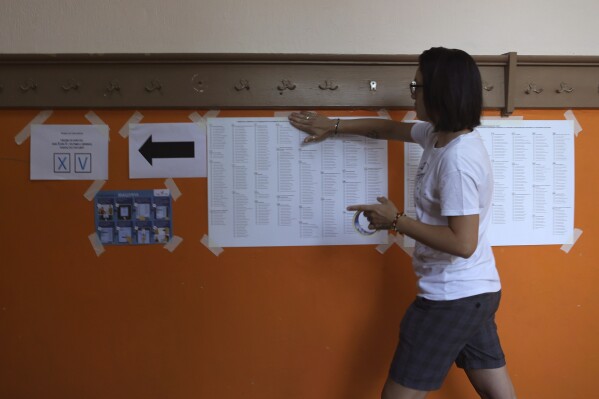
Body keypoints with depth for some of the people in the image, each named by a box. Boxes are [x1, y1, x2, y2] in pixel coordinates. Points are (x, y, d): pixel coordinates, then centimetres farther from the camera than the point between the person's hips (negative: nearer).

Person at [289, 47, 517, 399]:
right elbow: (391, 128, 21)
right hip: (477, 291, 10)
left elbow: (463, 243, -28)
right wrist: (333, 126, 23)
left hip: (452, 298, -10)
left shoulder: (457, 160, -25)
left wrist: (396, 221, -20)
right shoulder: (440, 134, 5)